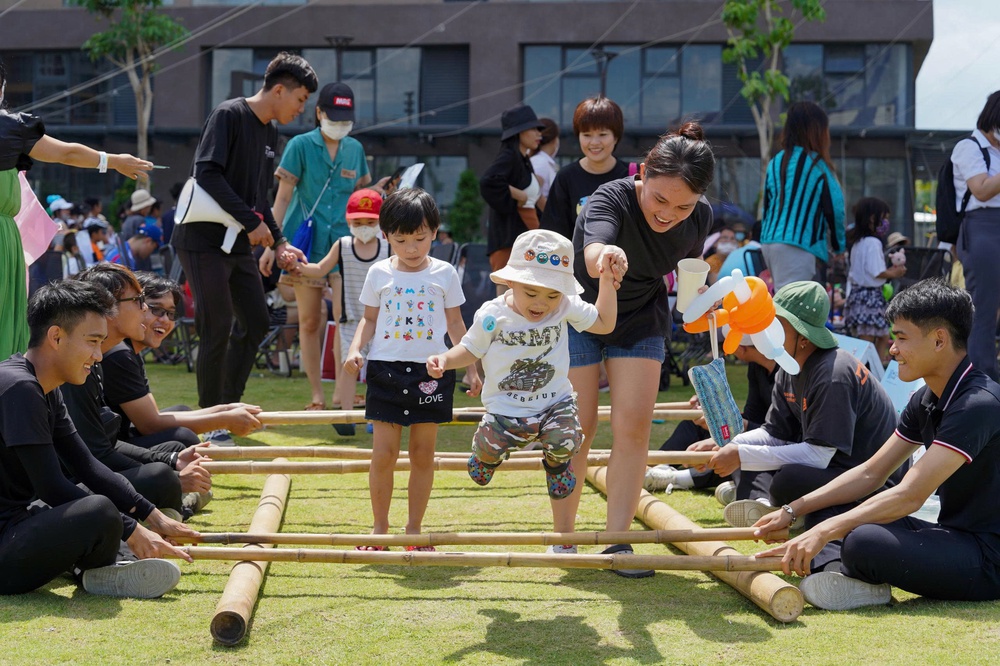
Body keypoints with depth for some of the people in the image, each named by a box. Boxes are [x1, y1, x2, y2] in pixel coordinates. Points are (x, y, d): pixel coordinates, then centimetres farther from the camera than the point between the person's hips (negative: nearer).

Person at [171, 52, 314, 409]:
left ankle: (229, 404, 21)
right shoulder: (229, 115, -11)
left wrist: (278, 242, 11)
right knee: (218, 329, -7)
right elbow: (207, 173, -22)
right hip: (203, 241, -9)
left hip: (239, 244, 9)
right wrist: (252, 222, -20)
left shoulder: (270, 132, 15)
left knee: (256, 322, 9)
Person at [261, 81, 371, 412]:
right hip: (306, 243, -2)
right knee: (309, 322, 3)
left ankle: (346, 395, -8)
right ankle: (317, 396, 12)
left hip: (344, 243, 2)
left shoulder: (355, 148, 9)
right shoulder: (301, 145, -2)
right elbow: (283, 198, -3)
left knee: (345, 319, -12)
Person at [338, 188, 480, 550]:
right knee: (383, 453, -3)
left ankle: (414, 529, 16)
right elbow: (369, 320, 9)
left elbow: (455, 324, 10)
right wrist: (355, 349, -8)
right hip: (386, 369, 0)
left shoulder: (444, 274, 3)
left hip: (431, 371, 0)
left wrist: (471, 367, 9)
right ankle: (380, 528, 10)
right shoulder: (379, 274, 4)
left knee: (423, 454, 6)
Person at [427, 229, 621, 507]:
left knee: (566, 442, -23)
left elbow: (604, 324, 4)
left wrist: (607, 282, -3)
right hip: (505, 408, -1)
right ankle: (488, 454, 28)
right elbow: (471, 349, 2)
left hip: (555, 403, 1)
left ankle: (556, 462, 19)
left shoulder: (567, 307, -7)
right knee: (488, 448, -16)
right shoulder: (492, 316, -12)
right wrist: (445, 359, -17)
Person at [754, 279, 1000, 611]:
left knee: (862, 541, -31)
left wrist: (824, 532, -28)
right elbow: (870, 474, 14)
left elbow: (910, 495, -27)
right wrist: (794, 510, 6)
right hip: (954, 538, 10)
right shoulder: (927, 400, 10)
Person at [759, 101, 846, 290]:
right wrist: (839, 246, 11)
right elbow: (834, 208, -4)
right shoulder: (816, 164, -5)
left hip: (770, 242, 7)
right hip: (799, 246, -7)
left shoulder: (776, 162, 13)